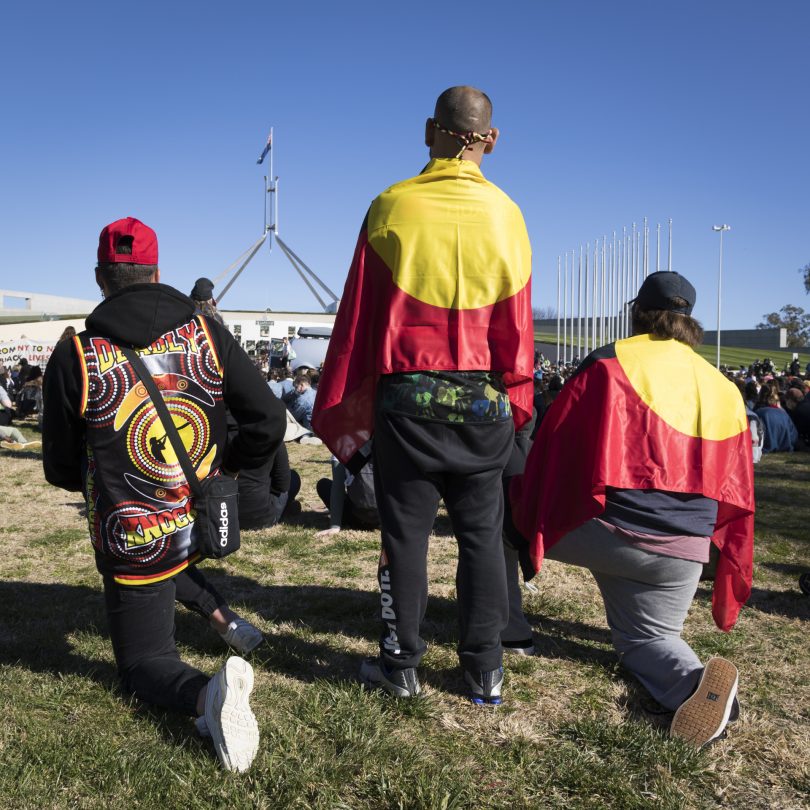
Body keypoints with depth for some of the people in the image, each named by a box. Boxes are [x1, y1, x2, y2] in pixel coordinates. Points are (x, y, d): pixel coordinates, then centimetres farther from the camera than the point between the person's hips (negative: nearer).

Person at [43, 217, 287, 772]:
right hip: (206, 524, 4)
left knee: (144, 664, 11)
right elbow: (269, 422, -8)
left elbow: (61, 470, -2)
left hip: (130, 542, -3)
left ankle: (205, 693, -19)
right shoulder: (205, 333, -8)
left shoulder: (75, 357, -12)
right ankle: (220, 615, 23)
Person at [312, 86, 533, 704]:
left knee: (406, 532, 8)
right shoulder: (507, 215, 2)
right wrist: (516, 403, 17)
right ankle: (485, 671, 18)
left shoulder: (392, 208, -2)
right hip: (483, 401, 2)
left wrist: (340, 408, 8)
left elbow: (358, 316, 0)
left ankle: (401, 665, 18)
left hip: (406, 399, -1)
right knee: (482, 535, 11)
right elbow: (517, 328, 6)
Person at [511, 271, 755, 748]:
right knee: (648, 634, 24)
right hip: (682, 552, 4)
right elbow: (737, 496, 17)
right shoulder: (725, 391, 12)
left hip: (605, 530, -4)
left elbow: (554, 450, -1)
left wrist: (527, 518, 13)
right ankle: (694, 680, -10)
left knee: (501, 501, 20)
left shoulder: (608, 364, -3)